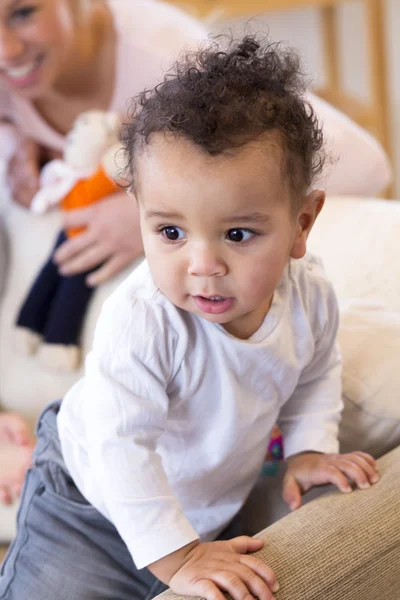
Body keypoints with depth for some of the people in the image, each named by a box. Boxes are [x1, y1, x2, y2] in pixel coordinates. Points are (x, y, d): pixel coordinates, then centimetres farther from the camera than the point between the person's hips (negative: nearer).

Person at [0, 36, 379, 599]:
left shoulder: (310, 294, -17)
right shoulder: (141, 320, -37)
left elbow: (315, 374, 5)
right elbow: (120, 446, -35)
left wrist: (310, 448, -5)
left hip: (213, 507, 5)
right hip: (98, 504, -5)